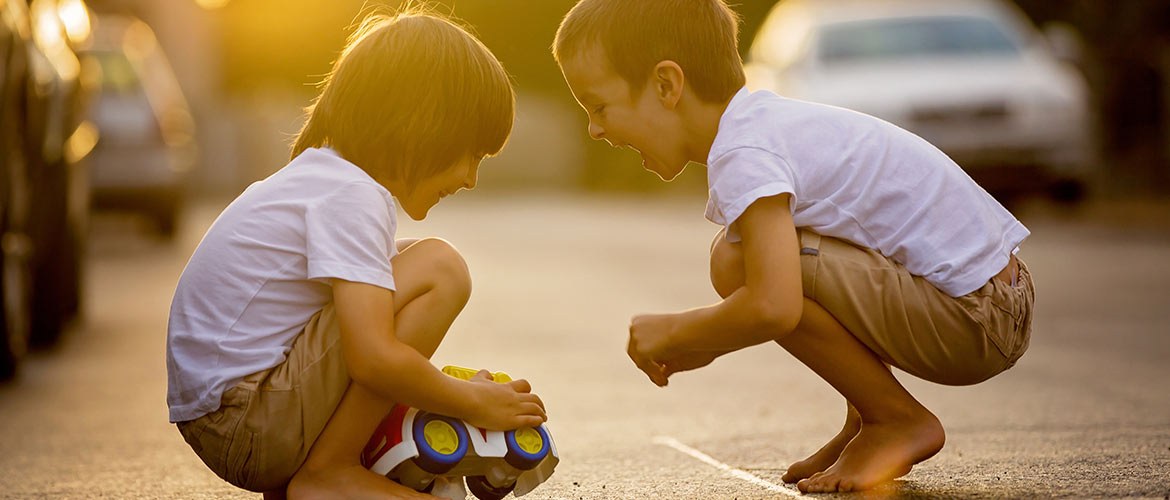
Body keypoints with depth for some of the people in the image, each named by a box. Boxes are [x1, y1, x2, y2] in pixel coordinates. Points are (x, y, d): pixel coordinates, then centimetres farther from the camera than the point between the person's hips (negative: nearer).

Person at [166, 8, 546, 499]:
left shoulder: (318, 174, 16)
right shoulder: (353, 197, -15)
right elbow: (373, 360, -25)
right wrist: (474, 403, -10)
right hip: (248, 426, -10)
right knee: (438, 269, -15)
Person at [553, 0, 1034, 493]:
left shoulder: (744, 155, -19)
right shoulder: (764, 121, 12)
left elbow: (773, 306, -32)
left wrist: (673, 331, -13)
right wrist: (704, 341, 10)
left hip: (975, 321, -10)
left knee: (738, 265, -20)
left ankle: (899, 421, -4)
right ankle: (866, 418, 17)